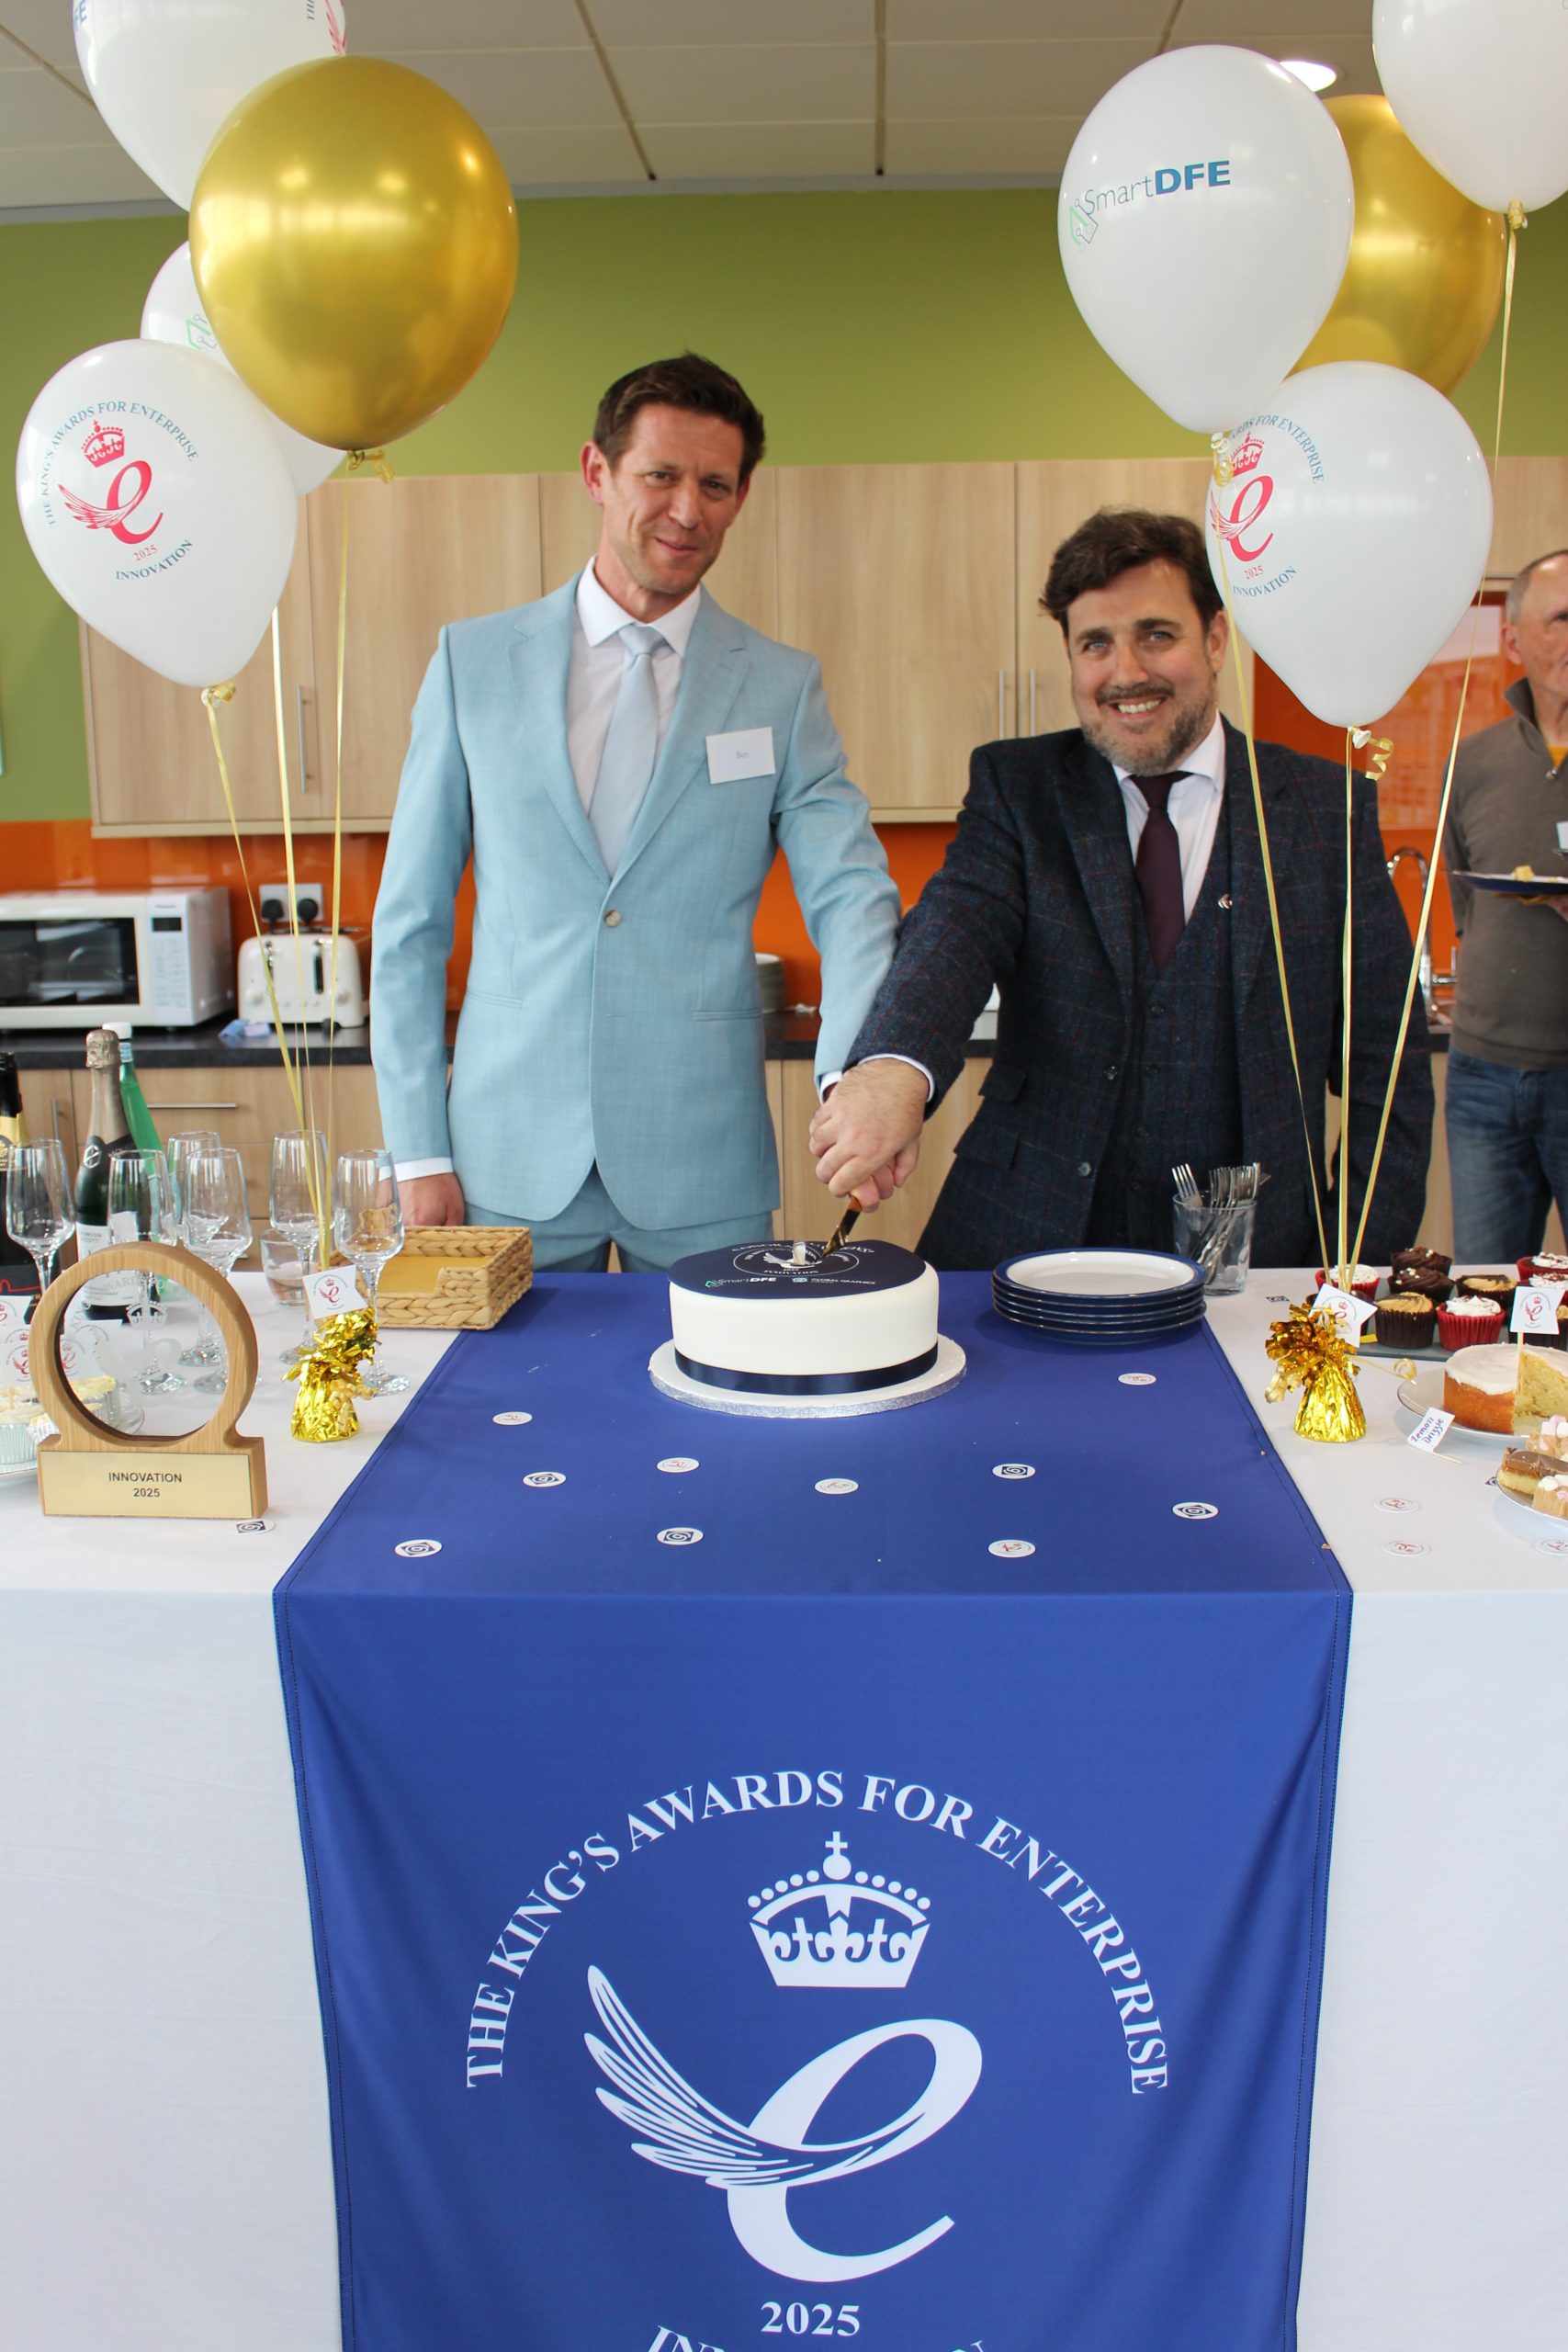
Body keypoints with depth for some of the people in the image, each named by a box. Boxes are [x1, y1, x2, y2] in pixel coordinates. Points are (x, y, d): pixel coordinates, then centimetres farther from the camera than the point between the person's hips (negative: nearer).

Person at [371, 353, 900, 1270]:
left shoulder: (783, 687, 4)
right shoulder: (474, 661, 4)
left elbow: (852, 893, -7)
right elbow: (411, 919, 5)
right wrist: (419, 1151, -1)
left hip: (704, 1169, 0)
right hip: (512, 1160, 1)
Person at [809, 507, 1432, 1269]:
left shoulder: (1330, 811, 4)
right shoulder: (1015, 786, 5)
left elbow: (1384, 1066, 5)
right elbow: (958, 922, -15)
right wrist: (895, 1064, -37)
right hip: (1027, 1243, 0)